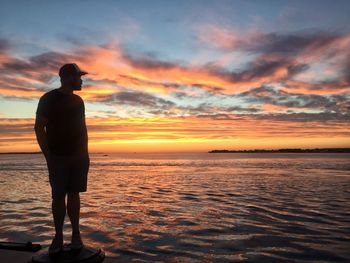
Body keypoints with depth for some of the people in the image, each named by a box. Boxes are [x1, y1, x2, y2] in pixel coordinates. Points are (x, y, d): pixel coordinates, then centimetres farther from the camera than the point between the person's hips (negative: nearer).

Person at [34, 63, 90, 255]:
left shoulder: (78, 100, 13)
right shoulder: (49, 99, -4)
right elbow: (39, 127, -7)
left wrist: (86, 153, 10)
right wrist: (48, 155, -12)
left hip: (79, 156, 4)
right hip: (58, 157, -4)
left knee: (74, 194, 5)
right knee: (58, 196, -1)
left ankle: (76, 234, 11)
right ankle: (58, 236, 9)